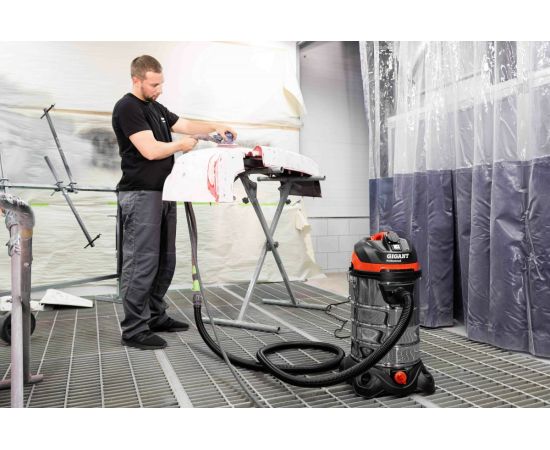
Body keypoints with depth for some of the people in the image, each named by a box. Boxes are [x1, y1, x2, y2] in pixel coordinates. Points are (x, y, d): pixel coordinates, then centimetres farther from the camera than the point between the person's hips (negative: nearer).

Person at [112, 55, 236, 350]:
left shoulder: (156, 108, 18)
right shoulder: (127, 108, -11)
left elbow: (185, 125, 23)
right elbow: (150, 150, -20)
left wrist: (215, 127, 8)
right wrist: (181, 145, -4)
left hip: (163, 193, 10)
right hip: (140, 196, -9)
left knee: (165, 262, 14)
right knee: (141, 265, -6)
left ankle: (155, 317, 26)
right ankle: (133, 330, 4)